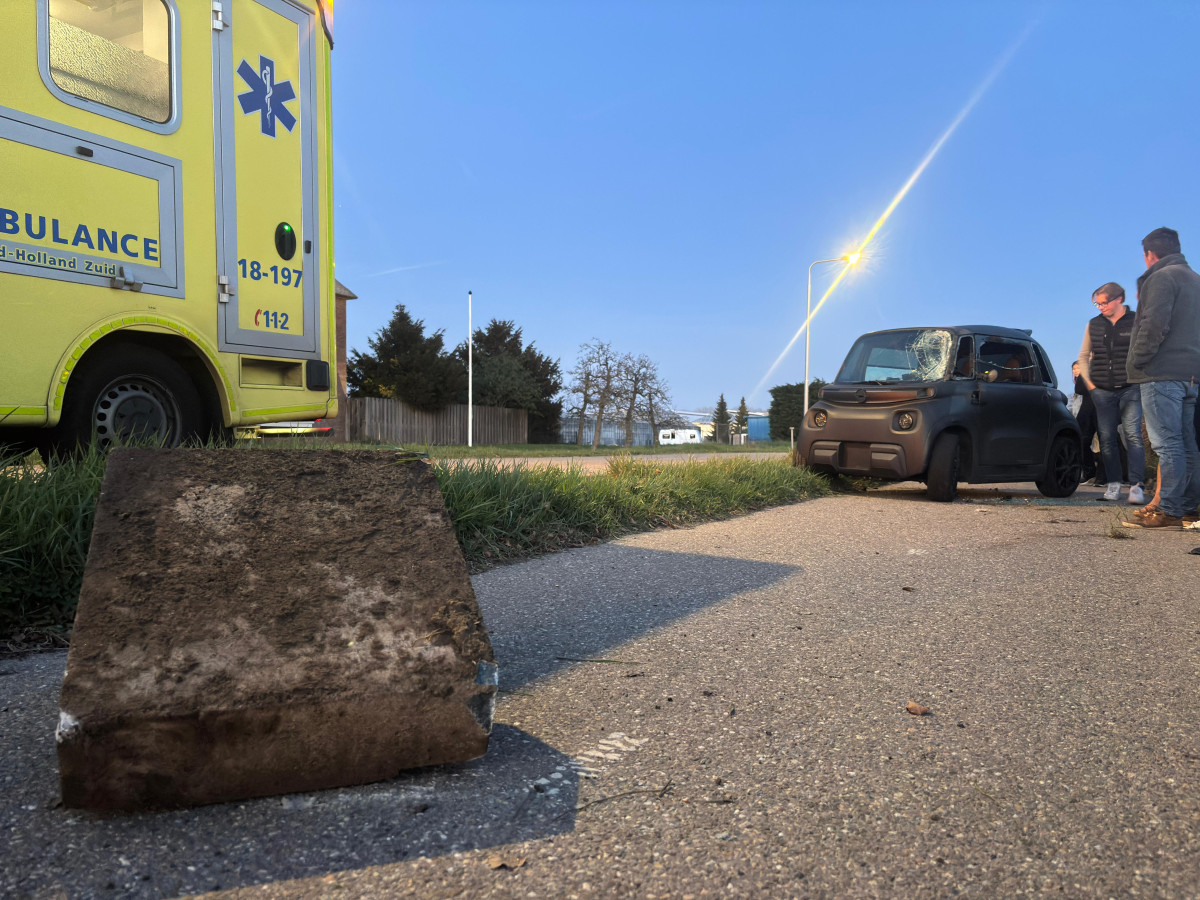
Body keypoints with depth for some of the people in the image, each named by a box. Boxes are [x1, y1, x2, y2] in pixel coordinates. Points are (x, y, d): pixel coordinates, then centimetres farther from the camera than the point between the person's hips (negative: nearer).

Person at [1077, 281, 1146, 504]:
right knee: (1107, 438, 4)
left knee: (1132, 434, -12)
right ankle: (1113, 484, 12)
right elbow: (1084, 356, 18)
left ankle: (1136, 485, -13)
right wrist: (1089, 382, 8)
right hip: (1102, 392, 3)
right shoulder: (1094, 325, 10)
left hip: (1130, 389, -3)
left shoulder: (1136, 321, 0)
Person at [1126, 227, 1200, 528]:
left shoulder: (1161, 277, -9)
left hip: (1162, 373, -9)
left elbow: (1154, 325, -19)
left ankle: (1169, 509, -10)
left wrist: (1135, 362, -11)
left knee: (1167, 443, -10)